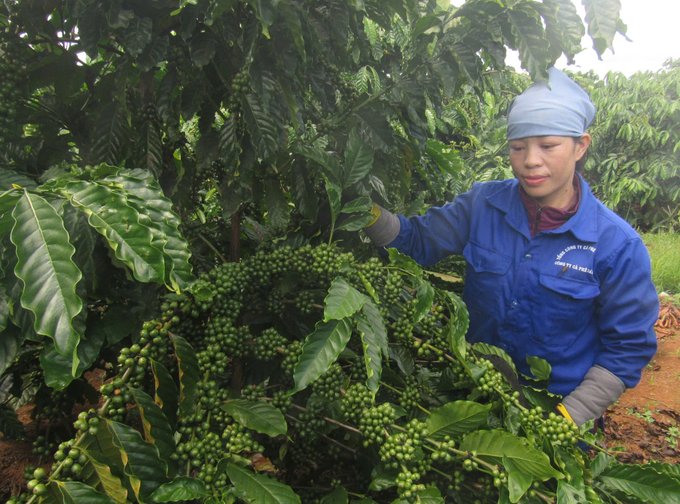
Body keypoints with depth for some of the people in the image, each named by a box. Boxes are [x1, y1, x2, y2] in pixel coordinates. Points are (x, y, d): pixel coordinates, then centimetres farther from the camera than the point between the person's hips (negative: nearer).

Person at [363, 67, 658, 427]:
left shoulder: (617, 243, -12)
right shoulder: (482, 204, -5)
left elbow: (630, 347, -7)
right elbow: (418, 240, -3)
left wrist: (570, 417, -13)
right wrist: (369, 211, -22)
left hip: (560, 403, -1)